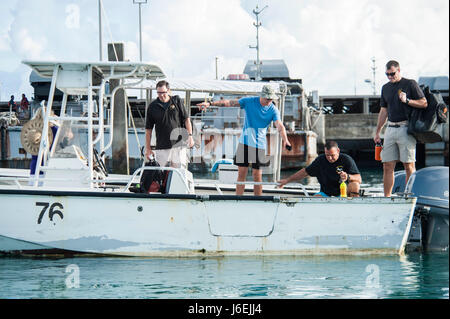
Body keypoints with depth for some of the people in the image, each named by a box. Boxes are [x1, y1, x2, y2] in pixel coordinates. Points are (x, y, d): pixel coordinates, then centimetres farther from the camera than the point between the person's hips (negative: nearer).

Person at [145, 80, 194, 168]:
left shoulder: (177, 101, 4)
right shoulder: (153, 106, 4)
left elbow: (186, 119, 9)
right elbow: (148, 129, 8)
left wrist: (190, 135, -1)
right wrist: (148, 148, 6)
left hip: (178, 145, -1)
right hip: (161, 147, 1)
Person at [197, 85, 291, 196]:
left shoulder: (273, 110, -5)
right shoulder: (249, 101, -2)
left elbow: (280, 126, -18)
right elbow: (229, 103, -2)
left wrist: (285, 140, -36)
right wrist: (210, 103, -9)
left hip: (260, 144, -1)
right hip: (245, 142, 1)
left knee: (257, 175, -1)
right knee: (242, 173, 0)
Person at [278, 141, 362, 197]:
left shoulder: (347, 160, -10)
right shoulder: (320, 160, 2)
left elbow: (359, 179, -19)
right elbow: (305, 172, 14)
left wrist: (348, 177, -42)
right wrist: (287, 180, 13)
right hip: (326, 194, 2)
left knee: (354, 184, -32)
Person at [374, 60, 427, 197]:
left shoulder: (410, 84, 0)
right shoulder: (386, 88, 18)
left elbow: (424, 103, -2)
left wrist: (407, 100, -16)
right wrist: (377, 132, 19)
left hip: (405, 128, -6)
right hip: (390, 128, 6)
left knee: (409, 165, -7)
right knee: (388, 166, 2)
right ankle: (387, 197, 4)